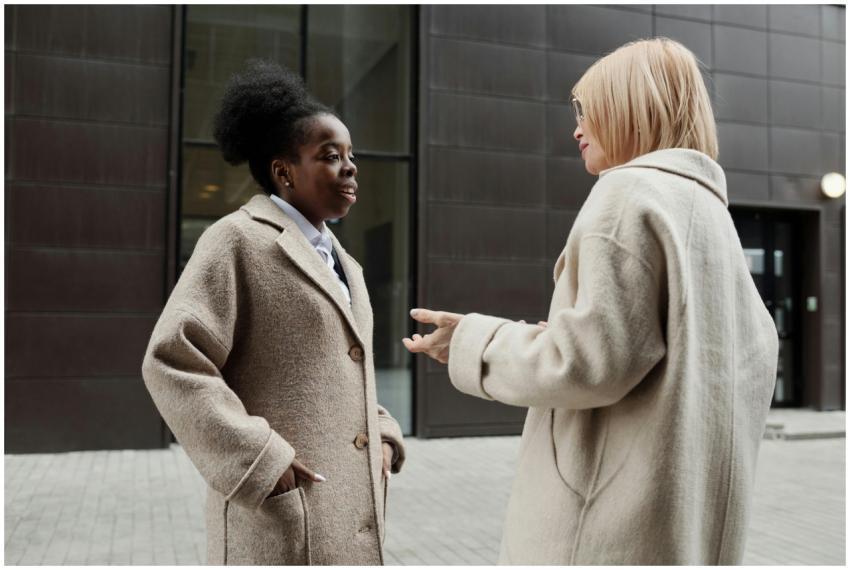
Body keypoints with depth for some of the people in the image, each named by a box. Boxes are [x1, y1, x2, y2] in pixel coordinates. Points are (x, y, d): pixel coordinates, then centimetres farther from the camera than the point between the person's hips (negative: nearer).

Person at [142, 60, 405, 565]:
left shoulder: (342, 264, 18)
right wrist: (260, 460, -19)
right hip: (283, 515, -7)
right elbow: (172, 361, -14)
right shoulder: (240, 241, -6)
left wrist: (383, 436, 6)